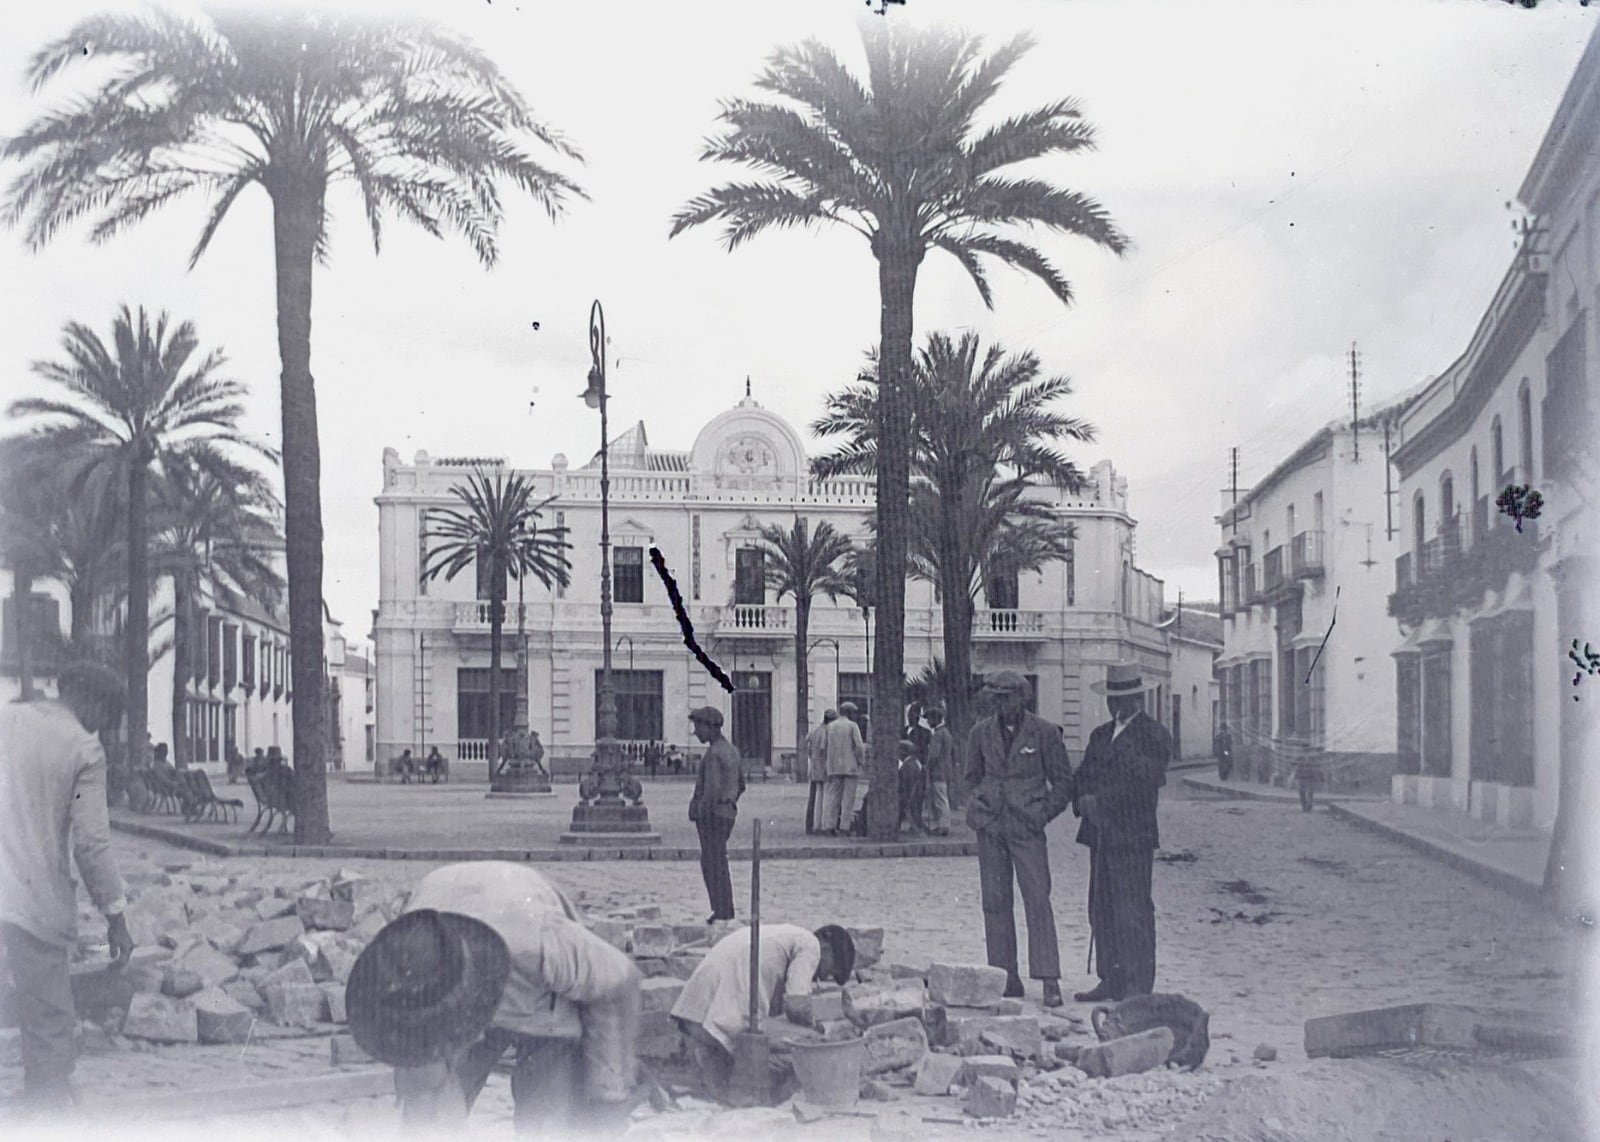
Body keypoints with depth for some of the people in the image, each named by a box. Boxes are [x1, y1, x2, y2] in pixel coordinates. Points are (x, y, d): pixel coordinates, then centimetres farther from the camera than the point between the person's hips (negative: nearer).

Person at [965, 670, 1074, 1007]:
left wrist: (1043, 814, -4)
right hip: (990, 827, 4)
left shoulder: (1044, 733, -1)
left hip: (1026, 827, -4)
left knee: (1038, 900, -10)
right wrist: (974, 808, 8)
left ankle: (1050, 981, -9)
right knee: (995, 902, 4)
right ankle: (1007, 979, 12)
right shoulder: (981, 733, 8)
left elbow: (1063, 781, 5)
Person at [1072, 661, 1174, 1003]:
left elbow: (1145, 782, -14)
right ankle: (1110, 981, 14)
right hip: (1100, 834, 7)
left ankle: (1138, 985, -2)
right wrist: (1084, 802, -7)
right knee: (1102, 910, 7)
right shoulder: (1100, 735, 20)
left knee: (1133, 911, -7)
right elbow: (1083, 777, 14)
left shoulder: (1154, 736, -2)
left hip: (1133, 836, -7)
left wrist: (1101, 801, -13)